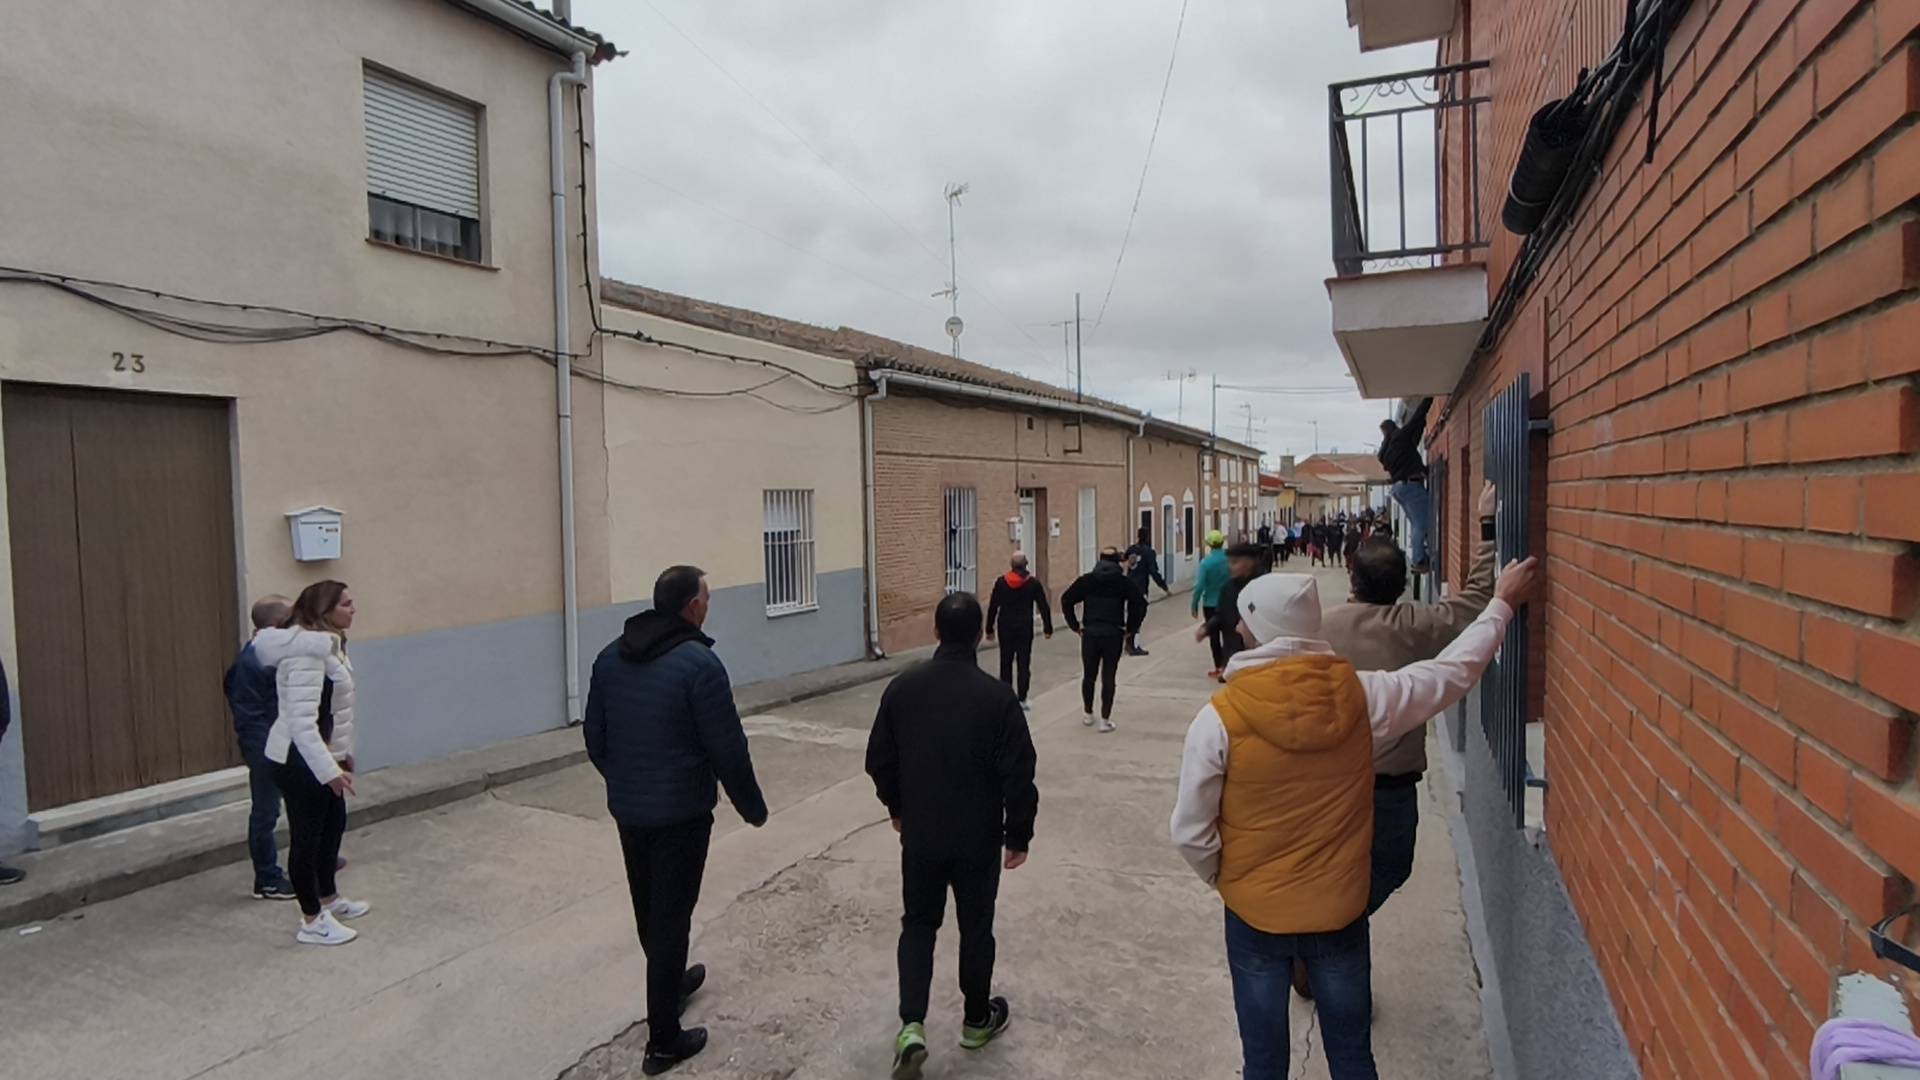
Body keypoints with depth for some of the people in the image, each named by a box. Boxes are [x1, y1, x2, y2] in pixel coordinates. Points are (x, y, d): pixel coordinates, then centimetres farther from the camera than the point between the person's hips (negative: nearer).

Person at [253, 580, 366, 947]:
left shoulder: (325, 644, 6)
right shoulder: (306, 654, -25)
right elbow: (302, 722, -29)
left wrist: (343, 752, 20)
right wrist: (330, 770, -29)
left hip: (320, 755, 10)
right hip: (299, 760, -10)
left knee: (333, 823, 20)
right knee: (306, 835, 3)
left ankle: (329, 899, 38)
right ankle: (312, 921, 17)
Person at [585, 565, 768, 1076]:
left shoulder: (610, 657, 2)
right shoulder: (699, 663, -20)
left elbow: (594, 736, 10)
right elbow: (728, 750, -18)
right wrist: (753, 807, -5)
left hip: (626, 809, 7)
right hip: (680, 812, -7)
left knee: (647, 908, 23)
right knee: (670, 917, 4)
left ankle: (671, 982, 46)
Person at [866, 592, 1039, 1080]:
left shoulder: (903, 687, -6)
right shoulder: (996, 696, -17)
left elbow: (879, 760, 2)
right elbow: (1017, 774, -15)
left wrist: (897, 807, 19)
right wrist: (1019, 834, -1)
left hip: (919, 834, 2)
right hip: (978, 838, -2)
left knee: (918, 923, 18)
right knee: (975, 927, 17)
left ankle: (912, 1025, 5)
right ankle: (977, 1019, 35)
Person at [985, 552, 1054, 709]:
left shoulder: (1001, 582, 0)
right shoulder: (1033, 583, -3)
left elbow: (992, 607, 1)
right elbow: (1044, 607, -3)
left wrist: (989, 629, 8)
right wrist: (1048, 628, 5)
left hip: (1005, 627, 1)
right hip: (1025, 628, -1)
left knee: (1006, 662, 10)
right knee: (1023, 663, 4)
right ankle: (1022, 699, 3)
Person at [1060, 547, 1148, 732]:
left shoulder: (1087, 580, 4)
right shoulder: (1123, 582, 0)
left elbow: (1066, 600, 0)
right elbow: (1140, 602, -9)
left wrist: (1075, 626, 5)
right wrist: (1130, 629, -1)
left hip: (1090, 633, 2)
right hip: (1113, 635, -2)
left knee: (1088, 676, 16)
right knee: (1108, 678, 4)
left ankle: (1088, 715, 29)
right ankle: (1105, 720, 4)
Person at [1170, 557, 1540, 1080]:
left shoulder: (1220, 718, -22)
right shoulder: (1362, 696, -15)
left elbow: (1190, 833, -15)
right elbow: (1453, 671, 2)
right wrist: (1502, 604, 16)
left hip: (1254, 915, -2)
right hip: (1340, 913, 2)